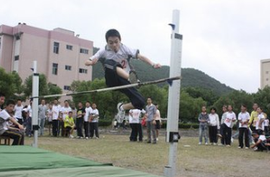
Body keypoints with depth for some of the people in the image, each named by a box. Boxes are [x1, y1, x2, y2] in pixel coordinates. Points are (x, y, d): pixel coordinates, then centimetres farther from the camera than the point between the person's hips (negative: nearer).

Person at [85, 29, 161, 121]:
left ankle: (122, 107, 17)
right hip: (112, 80, -2)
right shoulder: (104, 51, -8)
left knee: (140, 103, -12)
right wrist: (91, 62, -39)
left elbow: (140, 56, -17)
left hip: (125, 81, 2)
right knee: (109, 62, -34)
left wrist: (153, 64, -33)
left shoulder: (125, 49, -7)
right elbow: (87, 62, -14)